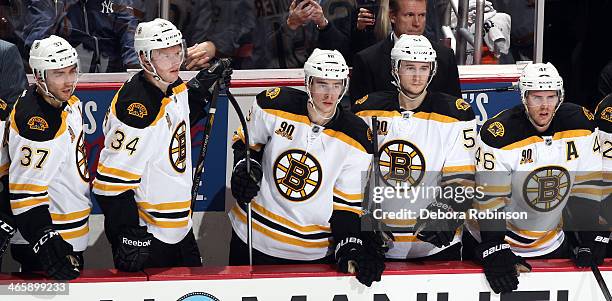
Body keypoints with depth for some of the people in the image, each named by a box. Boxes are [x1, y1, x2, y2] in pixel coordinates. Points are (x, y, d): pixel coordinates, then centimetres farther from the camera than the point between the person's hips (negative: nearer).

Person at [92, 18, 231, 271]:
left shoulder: (175, 88, 3)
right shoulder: (135, 105, -24)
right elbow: (112, 181, -25)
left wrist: (200, 90, 12)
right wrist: (129, 235, -24)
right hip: (143, 235, -9)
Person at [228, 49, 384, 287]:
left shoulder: (357, 139, -9)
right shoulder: (275, 105, -10)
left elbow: (347, 202, -5)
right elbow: (247, 142, 8)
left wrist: (349, 246, -18)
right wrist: (245, 168, -12)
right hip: (254, 236, 1)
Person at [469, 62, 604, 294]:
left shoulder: (580, 124, -10)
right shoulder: (499, 134, -23)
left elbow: (588, 185, -4)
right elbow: (490, 199, -21)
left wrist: (591, 239, -8)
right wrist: (494, 253, -25)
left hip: (551, 243, 4)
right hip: (501, 238, -4)